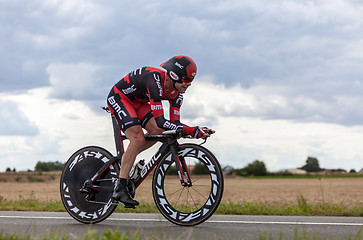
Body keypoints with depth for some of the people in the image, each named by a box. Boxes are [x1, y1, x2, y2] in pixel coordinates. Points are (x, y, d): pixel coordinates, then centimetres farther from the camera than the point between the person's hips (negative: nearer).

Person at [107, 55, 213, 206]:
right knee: (138, 139, -22)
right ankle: (119, 189, -20)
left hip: (137, 102, 8)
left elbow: (175, 122, -4)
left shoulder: (177, 92, -12)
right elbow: (160, 121, -41)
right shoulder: (155, 79, -37)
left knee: (157, 132, -8)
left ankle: (125, 159, 11)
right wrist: (191, 130, -46)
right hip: (118, 97, -8)